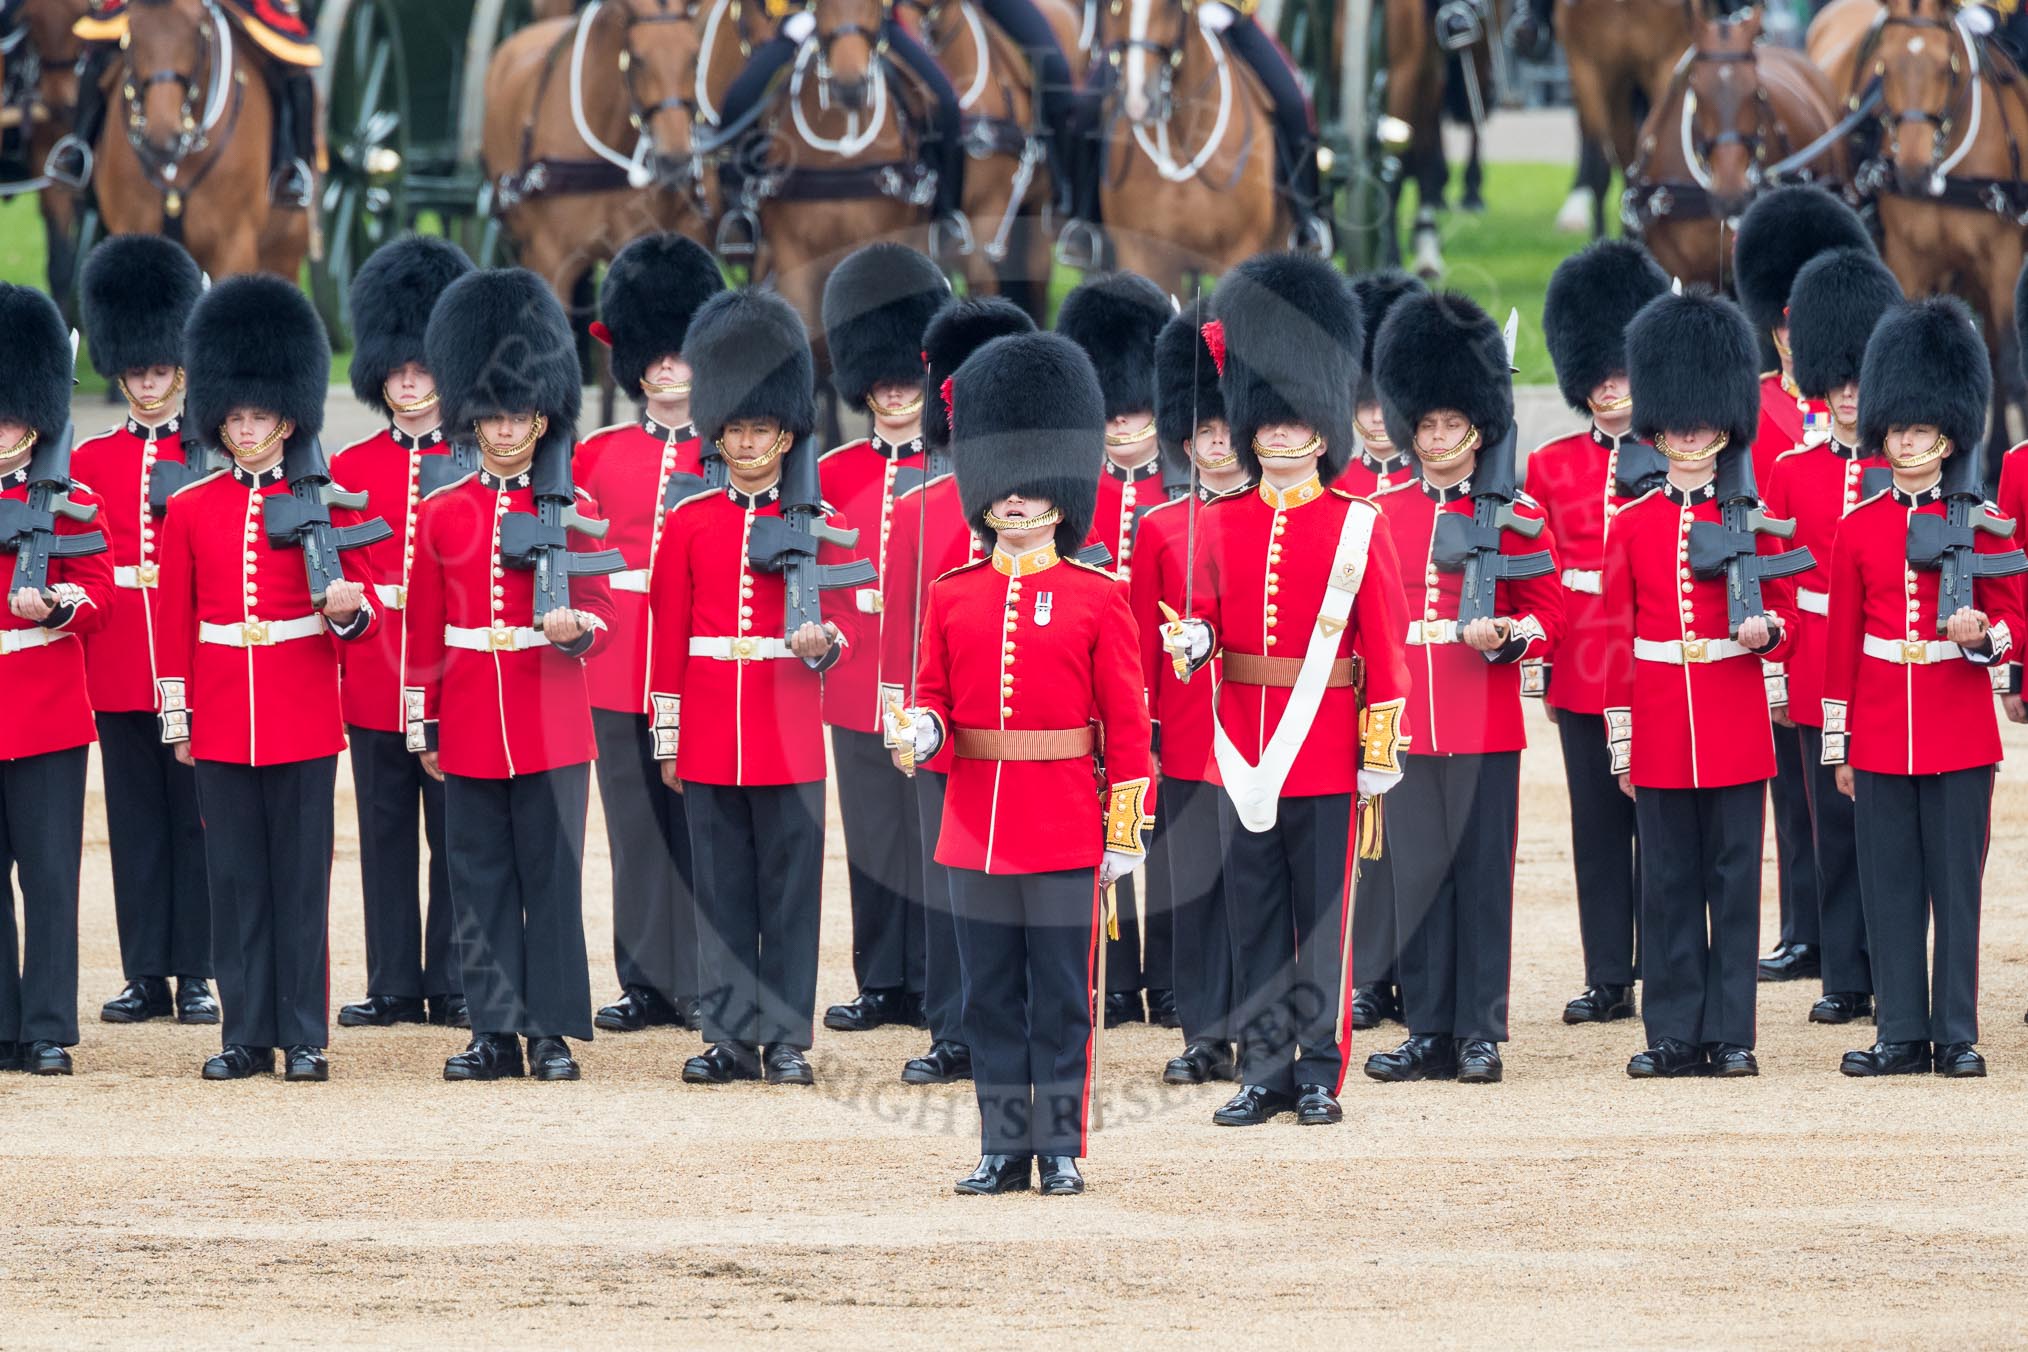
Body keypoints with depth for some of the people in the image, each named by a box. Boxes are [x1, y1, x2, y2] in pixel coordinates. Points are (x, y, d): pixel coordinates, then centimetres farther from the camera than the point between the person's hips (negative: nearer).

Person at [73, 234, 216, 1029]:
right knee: (134, 816, 5)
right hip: (118, 665, 2)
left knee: (194, 811, 0)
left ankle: (195, 973, 4)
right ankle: (145, 973, 9)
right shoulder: (90, 461, 8)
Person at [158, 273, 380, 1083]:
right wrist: (176, 719, 4)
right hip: (222, 724, 2)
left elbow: (362, 614, 3)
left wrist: (349, 608, -21)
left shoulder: (326, 503, 2)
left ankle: (304, 1038, 4)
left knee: (302, 876, 0)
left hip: (304, 719, -2)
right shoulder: (190, 510, 5)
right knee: (234, 877, 4)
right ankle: (247, 1036, 9)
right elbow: (173, 621, 7)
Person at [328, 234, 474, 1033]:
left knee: (457, 836, 1)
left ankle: (454, 988, 6)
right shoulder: (348, 471, 7)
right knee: (386, 836, 5)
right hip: (374, 681, 2)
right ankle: (393, 986, 10)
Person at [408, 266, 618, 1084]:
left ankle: (553, 1031, 3)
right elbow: (424, 631, 9)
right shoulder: (442, 515, 6)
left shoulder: (572, 512, 2)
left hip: (551, 724, -2)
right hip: (472, 728, 2)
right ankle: (495, 1030, 8)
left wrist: (575, 626, -19)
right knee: (480, 881, 4)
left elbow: (601, 611, 4)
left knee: (553, 876, -1)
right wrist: (423, 724, 6)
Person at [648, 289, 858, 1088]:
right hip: (711, 738, 1)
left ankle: (786, 1041, 3)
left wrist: (821, 641, -19)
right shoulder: (689, 524, 6)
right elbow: (668, 633, 7)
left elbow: (843, 618, 5)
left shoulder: (817, 525, 3)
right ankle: (731, 1037, 8)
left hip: (788, 733, -1)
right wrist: (667, 736, 4)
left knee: (790, 888, 0)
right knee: (720, 892, 4)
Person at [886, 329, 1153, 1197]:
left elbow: (1128, 724, -1)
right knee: (991, 1000, 6)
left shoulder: (1097, 599, -1)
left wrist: (1125, 832, -5)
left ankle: (1060, 1149, 7)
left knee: (1062, 1000, 0)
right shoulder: (952, 597, 7)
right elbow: (935, 701, 12)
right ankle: (1003, 1149, 12)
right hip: (975, 830, 3)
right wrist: (920, 732, -12)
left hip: (1065, 833, -3)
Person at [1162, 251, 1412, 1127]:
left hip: (1325, 752, -3)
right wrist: (1192, 642, -11)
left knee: (1321, 916, 1)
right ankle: (1265, 1071, 12)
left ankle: (1319, 1074, 8)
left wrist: (1381, 755, -5)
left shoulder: (1357, 529, -2)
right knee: (1253, 916, 6)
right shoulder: (1222, 524, 7)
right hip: (1243, 749, 3)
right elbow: (1210, 616, 14)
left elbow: (1386, 645, -2)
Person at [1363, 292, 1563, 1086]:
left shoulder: (1516, 515, 1)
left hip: (1485, 723, -3)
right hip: (1406, 720, 3)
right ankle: (1429, 1033, 9)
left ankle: (1481, 1035, 4)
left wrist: (1507, 635, -16)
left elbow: (1551, 612, 3)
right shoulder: (1380, 514, 9)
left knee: (1482, 873, -1)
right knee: (1416, 874, 4)